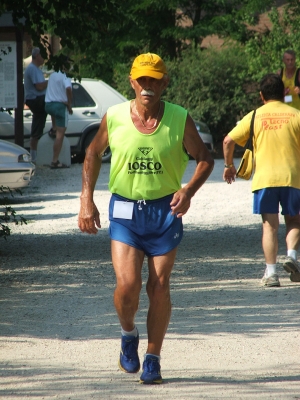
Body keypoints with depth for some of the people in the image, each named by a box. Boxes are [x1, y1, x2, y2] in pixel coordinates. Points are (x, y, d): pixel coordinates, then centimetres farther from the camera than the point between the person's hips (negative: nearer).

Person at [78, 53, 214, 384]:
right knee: (127, 285, -13)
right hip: (124, 210, 0)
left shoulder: (180, 120, -6)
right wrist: (86, 201, 5)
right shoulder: (114, 118, -5)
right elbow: (93, 154, 11)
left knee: (159, 287, 2)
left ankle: (153, 359, 16)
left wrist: (189, 189, -14)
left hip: (166, 210, 0)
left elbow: (204, 158, 4)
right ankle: (128, 336, 18)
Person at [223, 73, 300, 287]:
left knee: (270, 225, 4)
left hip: (264, 178, 0)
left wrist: (229, 165, 13)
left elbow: (228, 141, -1)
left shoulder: (255, 116, 5)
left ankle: (271, 272, -3)